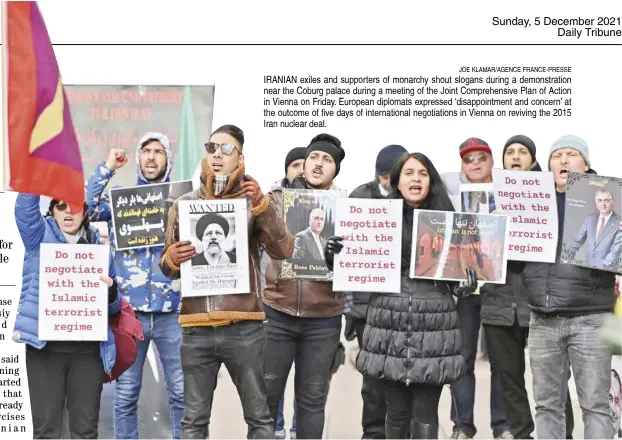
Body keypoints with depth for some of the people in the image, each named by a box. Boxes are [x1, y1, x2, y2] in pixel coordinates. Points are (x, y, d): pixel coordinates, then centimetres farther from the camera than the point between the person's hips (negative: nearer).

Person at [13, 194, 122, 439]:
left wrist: (111, 290, -9)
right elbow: (26, 205, -15)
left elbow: (113, 307, 13)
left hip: (88, 349, 2)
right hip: (45, 346, -2)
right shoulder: (39, 235, 6)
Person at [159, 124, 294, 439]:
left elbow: (283, 251, -8)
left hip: (244, 327, -2)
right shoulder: (184, 204, 10)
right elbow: (168, 269, 13)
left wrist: (263, 206, -18)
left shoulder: (253, 201, 4)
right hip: (196, 329, 2)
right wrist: (171, 259, -10)